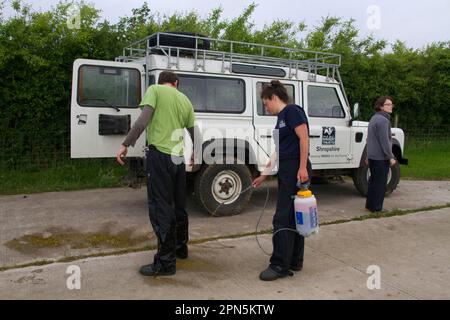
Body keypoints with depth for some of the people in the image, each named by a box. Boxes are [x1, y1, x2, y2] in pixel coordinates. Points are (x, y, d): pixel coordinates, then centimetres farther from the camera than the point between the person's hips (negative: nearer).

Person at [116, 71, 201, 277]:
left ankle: (166, 262, -2)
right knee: (178, 206, 18)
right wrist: (194, 155, 37)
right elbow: (195, 134, 20)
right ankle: (181, 248, 32)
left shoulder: (155, 90, 1)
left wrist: (126, 144, -13)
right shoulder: (185, 100, 16)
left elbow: (144, 119, -15)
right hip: (178, 158, 6)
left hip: (160, 154, -6)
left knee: (160, 208, -4)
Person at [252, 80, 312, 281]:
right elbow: (278, 151, 21)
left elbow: (304, 138, -18)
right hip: (285, 171, 9)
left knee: (283, 218, -7)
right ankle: (295, 261, 21)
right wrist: (264, 175, 22)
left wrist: (303, 168, -23)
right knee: (293, 217, 12)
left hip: (297, 170, -9)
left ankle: (280, 265, 1)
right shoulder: (280, 118, 18)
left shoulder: (292, 111, -8)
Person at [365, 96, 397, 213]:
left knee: (373, 181, 17)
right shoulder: (383, 120, -16)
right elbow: (384, 141, -21)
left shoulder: (374, 118, 15)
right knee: (380, 183, -2)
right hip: (381, 157, -10)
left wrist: (368, 156, 25)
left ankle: (369, 205, 25)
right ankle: (376, 208, 4)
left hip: (373, 156, 10)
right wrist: (391, 157, -17)